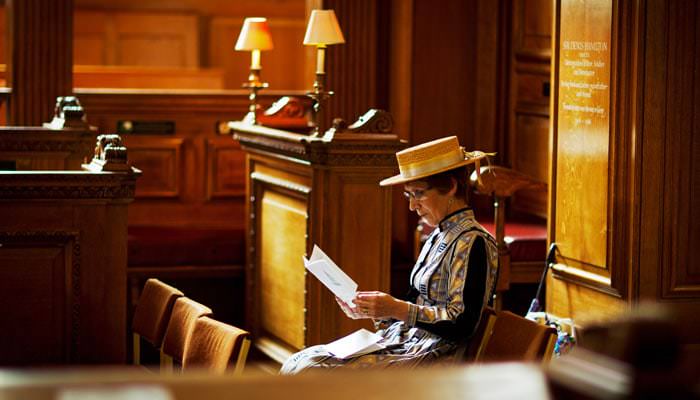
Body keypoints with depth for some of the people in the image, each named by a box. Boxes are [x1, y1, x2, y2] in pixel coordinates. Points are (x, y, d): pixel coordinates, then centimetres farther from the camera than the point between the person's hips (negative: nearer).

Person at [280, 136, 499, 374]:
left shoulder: (472, 243, -11)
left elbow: (462, 325, -19)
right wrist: (367, 311, 4)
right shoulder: (437, 238, 19)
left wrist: (398, 309, -21)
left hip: (427, 359, -9)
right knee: (296, 365, -4)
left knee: (309, 375, -20)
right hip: (399, 345, 9)